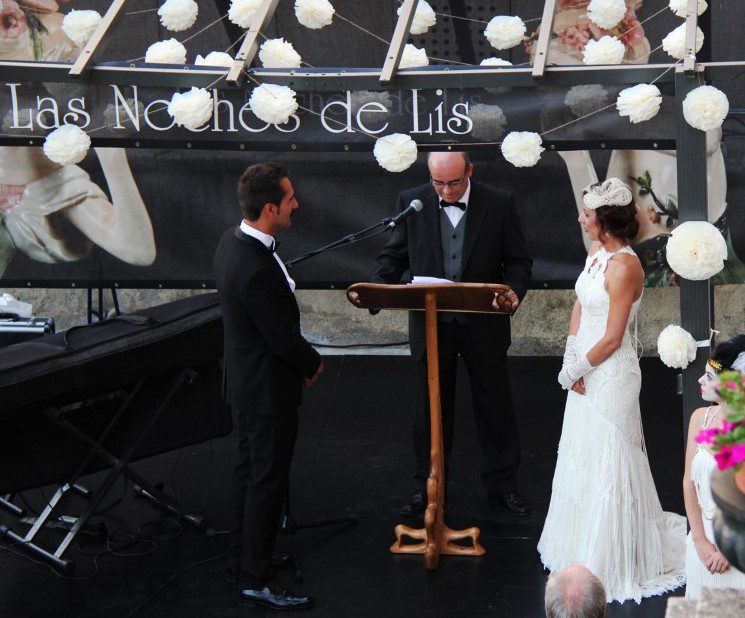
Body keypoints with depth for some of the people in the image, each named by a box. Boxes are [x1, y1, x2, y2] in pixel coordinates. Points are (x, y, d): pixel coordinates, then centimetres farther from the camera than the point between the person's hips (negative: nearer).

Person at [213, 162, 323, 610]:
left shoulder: (233, 241, 0)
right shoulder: (257, 268, -32)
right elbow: (284, 338, -25)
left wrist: (301, 360, 8)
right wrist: (314, 363, -6)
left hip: (248, 381, 10)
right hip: (270, 388, -10)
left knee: (250, 469, 21)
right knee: (268, 479, 1)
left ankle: (244, 560, 35)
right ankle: (256, 579, 11)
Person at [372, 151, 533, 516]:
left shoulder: (499, 204, -6)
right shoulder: (411, 202, -4)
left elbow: (518, 260, -1)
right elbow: (394, 254, 4)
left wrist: (514, 290, -22)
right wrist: (379, 286, -16)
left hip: (484, 325, -1)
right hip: (431, 325, 1)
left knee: (495, 404, 10)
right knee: (432, 407, 12)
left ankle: (501, 483, 25)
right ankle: (428, 486, 25)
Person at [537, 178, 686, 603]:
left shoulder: (624, 266, -23)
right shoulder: (597, 255, 5)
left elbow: (612, 338, -21)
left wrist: (574, 371, -10)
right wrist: (571, 360, -2)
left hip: (610, 375, -9)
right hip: (587, 370, 9)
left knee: (606, 464, 1)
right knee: (581, 456, 18)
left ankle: (611, 563, 15)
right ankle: (582, 545, 34)